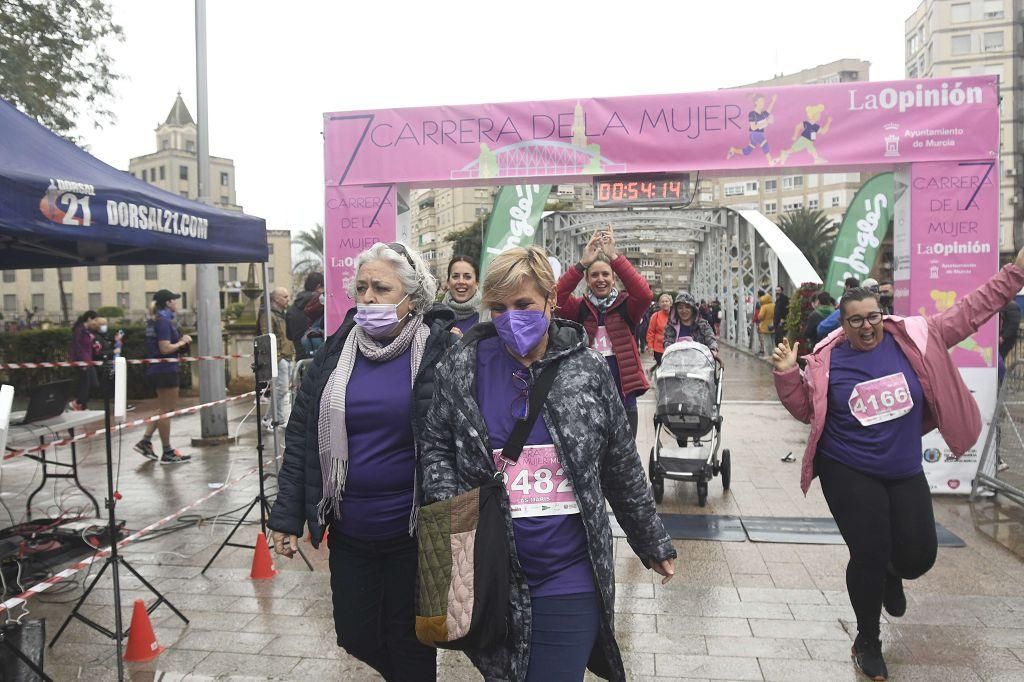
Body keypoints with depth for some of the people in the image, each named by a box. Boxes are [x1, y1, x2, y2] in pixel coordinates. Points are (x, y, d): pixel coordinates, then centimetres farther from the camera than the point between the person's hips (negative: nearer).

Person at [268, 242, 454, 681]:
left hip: (413, 531, -4)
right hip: (349, 530, 4)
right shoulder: (337, 351, 1)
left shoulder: (440, 351, -11)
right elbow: (301, 435, 4)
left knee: (408, 645, 12)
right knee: (356, 637, 17)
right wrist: (287, 516, 2)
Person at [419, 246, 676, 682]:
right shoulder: (462, 369, -2)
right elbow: (436, 448, 6)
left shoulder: (587, 371, -2)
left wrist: (654, 546, 13)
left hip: (569, 579, -1)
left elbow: (623, 469, 5)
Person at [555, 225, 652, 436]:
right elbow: (556, 297, -15)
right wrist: (582, 263, -24)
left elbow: (644, 294, -20)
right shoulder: (580, 308, 4)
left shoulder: (625, 307, 2)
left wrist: (614, 257, -24)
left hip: (622, 397, 0)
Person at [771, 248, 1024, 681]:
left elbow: (970, 312, 1)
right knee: (869, 557, -1)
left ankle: (891, 575, 46)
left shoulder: (914, 337, -4)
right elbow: (804, 410, 1)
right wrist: (787, 374, -15)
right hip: (850, 474, -3)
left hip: (905, 473, 3)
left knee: (918, 555, 4)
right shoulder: (827, 360, -7)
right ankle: (868, 642, 23)